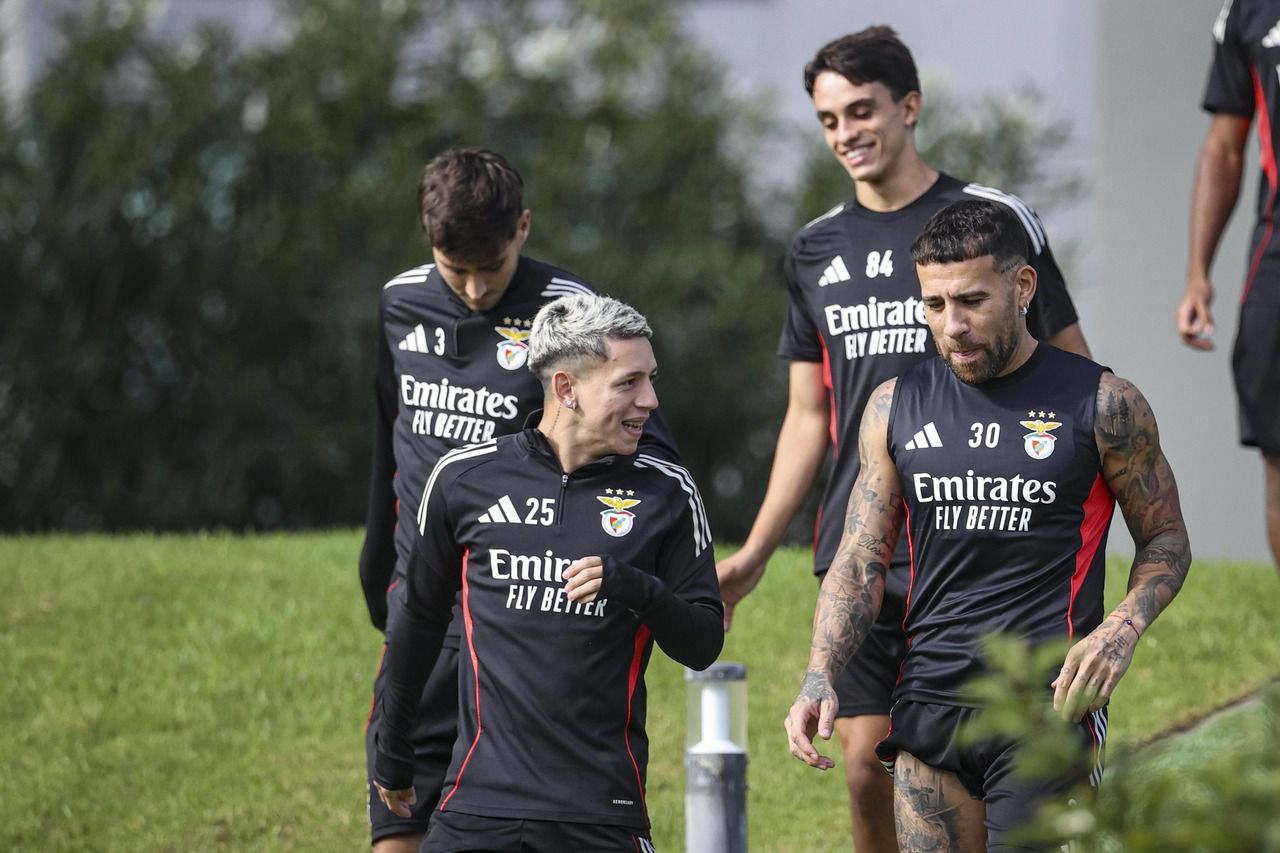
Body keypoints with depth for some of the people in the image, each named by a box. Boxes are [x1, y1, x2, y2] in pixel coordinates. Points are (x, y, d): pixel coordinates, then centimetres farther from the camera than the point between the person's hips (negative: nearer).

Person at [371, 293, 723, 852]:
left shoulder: (666, 493, 2)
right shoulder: (463, 478, 3)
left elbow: (702, 647, 3)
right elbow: (420, 616, 17)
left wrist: (637, 589, -16)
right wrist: (392, 754, 24)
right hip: (481, 799, 0)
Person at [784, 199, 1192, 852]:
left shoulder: (1101, 404, 0)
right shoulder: (895, 407, 10)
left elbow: (1166, 540, 9)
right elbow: (860, 561, 10)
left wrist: (1123, 628, -11)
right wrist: (819, 678, -6)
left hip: (1047, 706, -4)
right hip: (928, 708, 4)